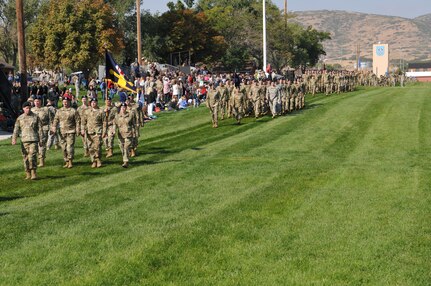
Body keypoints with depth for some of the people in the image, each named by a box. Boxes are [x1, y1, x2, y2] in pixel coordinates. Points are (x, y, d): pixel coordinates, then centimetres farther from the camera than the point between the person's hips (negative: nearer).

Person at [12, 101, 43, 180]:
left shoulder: (35, 117, 4)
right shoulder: (20, 118, 9)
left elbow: (40, 129, 5)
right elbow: (16, 129, 3)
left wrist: (40, 140, 1)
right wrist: (14, 139, -11)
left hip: (33, 139, -3)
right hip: (24, 140, 3)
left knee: (32, 156, -14)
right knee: (26, 157, 5)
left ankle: (34, 173, -5)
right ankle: (28, 174, 14)